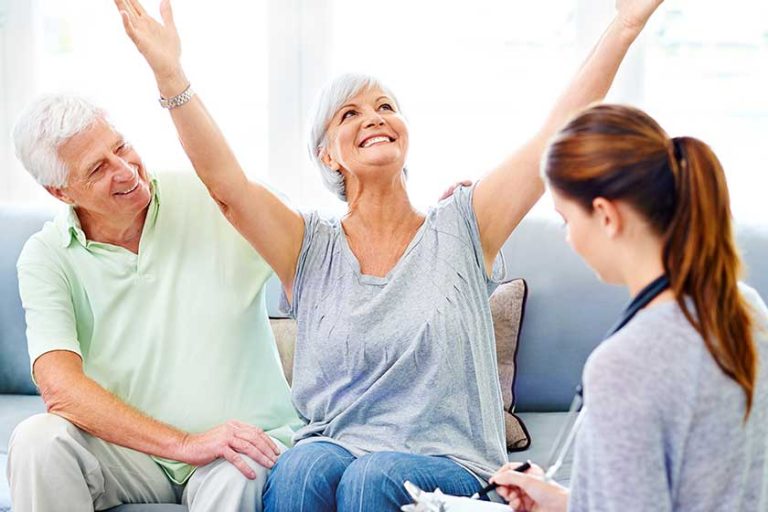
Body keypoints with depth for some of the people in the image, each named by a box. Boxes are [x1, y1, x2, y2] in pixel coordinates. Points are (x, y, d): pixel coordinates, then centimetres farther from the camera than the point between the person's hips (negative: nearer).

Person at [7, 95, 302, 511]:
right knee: (37, 440, -25)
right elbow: (60, 388, -16)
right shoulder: (45, 258, -4)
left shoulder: (210, 200, -3)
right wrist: (184, 443, -24)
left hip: (248, 437, -2)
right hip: (129, 452, 2)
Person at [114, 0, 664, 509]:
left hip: (448, 463, -1)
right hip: (330, 444, 1)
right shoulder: (311, 248, 7)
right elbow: (227, 184, -7)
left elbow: (556, 138, -1)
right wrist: (169, 73, -18)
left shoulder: (461, 230, 6)